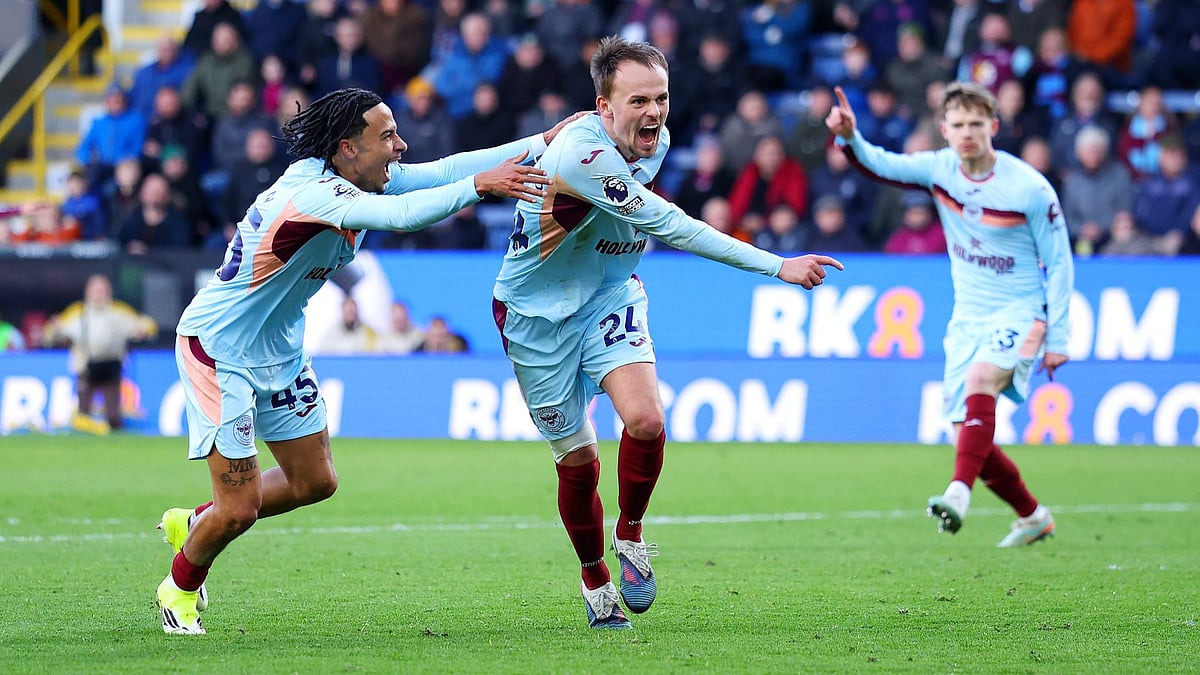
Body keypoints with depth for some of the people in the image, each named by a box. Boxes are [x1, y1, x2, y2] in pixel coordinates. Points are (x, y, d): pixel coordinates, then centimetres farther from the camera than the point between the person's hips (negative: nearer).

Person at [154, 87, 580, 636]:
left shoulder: (358, 179, -4)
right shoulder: (311, 193, -31)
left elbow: (441, 171, -7)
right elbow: (400, 214, -45)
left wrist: (545, 141, -13)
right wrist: (479, 184, -43)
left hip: (279, 353, 9)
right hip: (218, 350, -9)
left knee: (314, 482, 14)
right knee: (240, 508, -7)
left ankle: (192, 523, 34)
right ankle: (180, 588, 23)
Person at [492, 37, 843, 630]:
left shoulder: (654, 142, -5)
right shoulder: (580, 153, -31)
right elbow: (671, 227, -33)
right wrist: (778, 267, -33)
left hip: (610, 296, 5)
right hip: (538, 313, -5)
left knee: (644, 420, -21)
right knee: (578, 460, 2)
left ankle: (630, 537, 5)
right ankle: (595, 582, 27)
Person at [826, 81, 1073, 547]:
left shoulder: (1030, 188, -13)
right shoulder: (940, 169, -1)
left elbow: (1059, 263, -7)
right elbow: (882, 165, -14)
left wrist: (1056, 336, -9)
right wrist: (850, 137, -36)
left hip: (1020, 312, -5)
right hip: (968, 316, 5)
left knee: (981, 380, -33)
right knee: (970, 433, 1)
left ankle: (959, 493, -45)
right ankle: (1032, 516, 22)